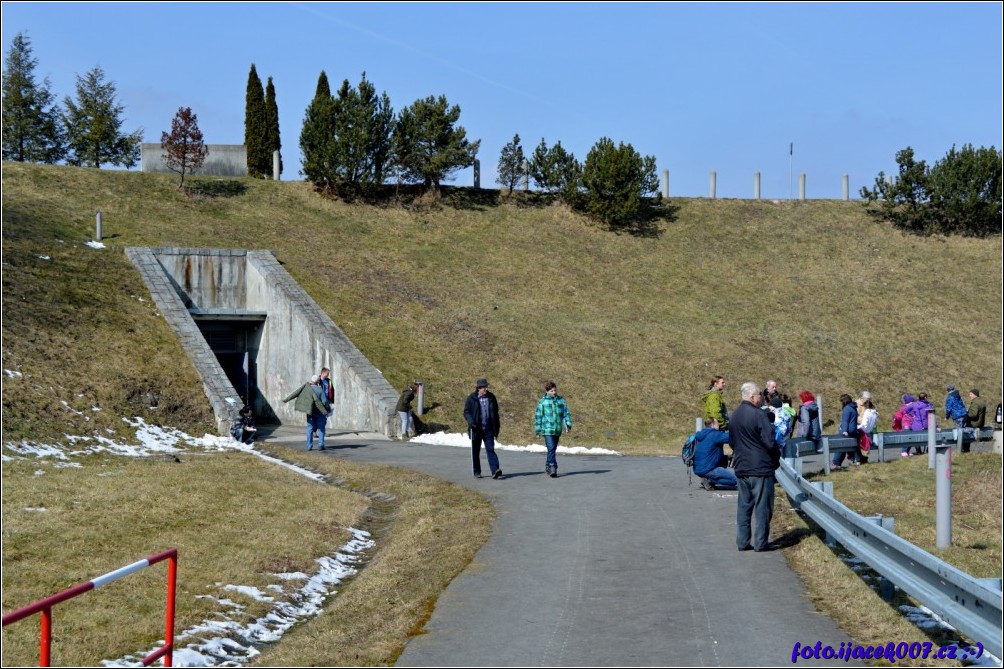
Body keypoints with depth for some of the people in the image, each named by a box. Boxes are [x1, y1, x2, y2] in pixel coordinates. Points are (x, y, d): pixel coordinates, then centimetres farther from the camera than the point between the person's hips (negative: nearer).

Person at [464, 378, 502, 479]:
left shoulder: (491, 397, 6)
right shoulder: (471, 398, -4)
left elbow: (495, 412, 14)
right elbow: (466, 412, -1)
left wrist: (497, 427, 12)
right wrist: (470, 421, -20)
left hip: (488, 429, 1)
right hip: (476, 429, -1)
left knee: (490, 449, -8)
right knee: (475, 451, 8)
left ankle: (495, 471, -17)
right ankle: (477, 472, 18)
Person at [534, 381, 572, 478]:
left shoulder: (561, 400, 7)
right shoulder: (542, 402, -2)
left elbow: (566, 413, 9)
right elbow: (538, 416, 2)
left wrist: (568, 424, -4)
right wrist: (538, 430, 1)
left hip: (558, 430, 4)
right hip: (547, 429, -4)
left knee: (553, 449, 14)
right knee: (551, 449, -15)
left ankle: (548, 466, 30)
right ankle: (553, 469, -17)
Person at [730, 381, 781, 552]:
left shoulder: (734, 416, 9)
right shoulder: (759, 415, -17)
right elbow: (770, 442, -18)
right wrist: (777, 457, -1)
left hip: (741, 468, 7)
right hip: (761, 468, -7)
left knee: (744, 506, 12)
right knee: (762, 507, 1)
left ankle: (742, 542, 14)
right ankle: (760, 543, 3)